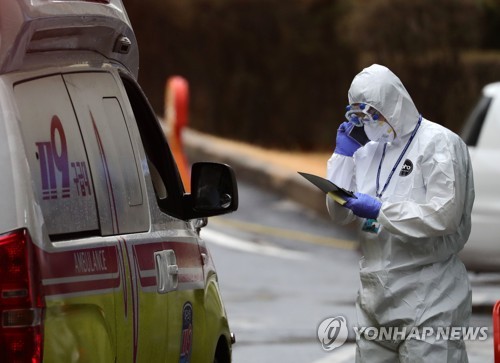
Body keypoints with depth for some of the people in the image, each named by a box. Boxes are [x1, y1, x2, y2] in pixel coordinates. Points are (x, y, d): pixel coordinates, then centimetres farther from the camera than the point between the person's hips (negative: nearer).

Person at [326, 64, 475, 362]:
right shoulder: (368, 152, 15)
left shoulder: (439, 144, -8)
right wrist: (343, 154, 6)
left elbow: (444, 215, -19)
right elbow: (341, 214, 12)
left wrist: (379, 211, -18)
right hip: (376, 298, 7)